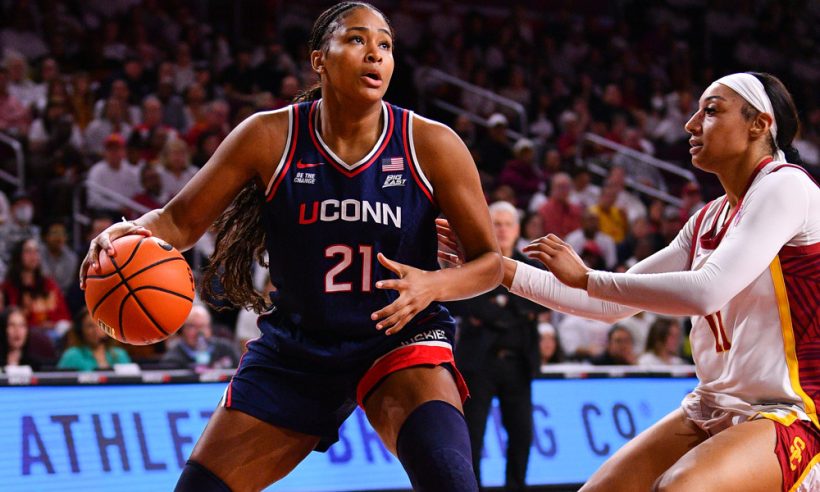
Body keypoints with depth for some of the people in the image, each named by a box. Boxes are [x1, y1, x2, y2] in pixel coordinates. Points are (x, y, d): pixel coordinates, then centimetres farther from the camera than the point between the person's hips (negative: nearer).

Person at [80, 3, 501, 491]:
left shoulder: (431, 145, -11)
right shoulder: (270, 137, -9)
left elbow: (489, 261, -4)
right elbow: (181, 221, -3)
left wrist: (432, 284, -27)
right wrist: (130, 232, -26)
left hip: (400, 338, -2)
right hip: (296, 346, 2)